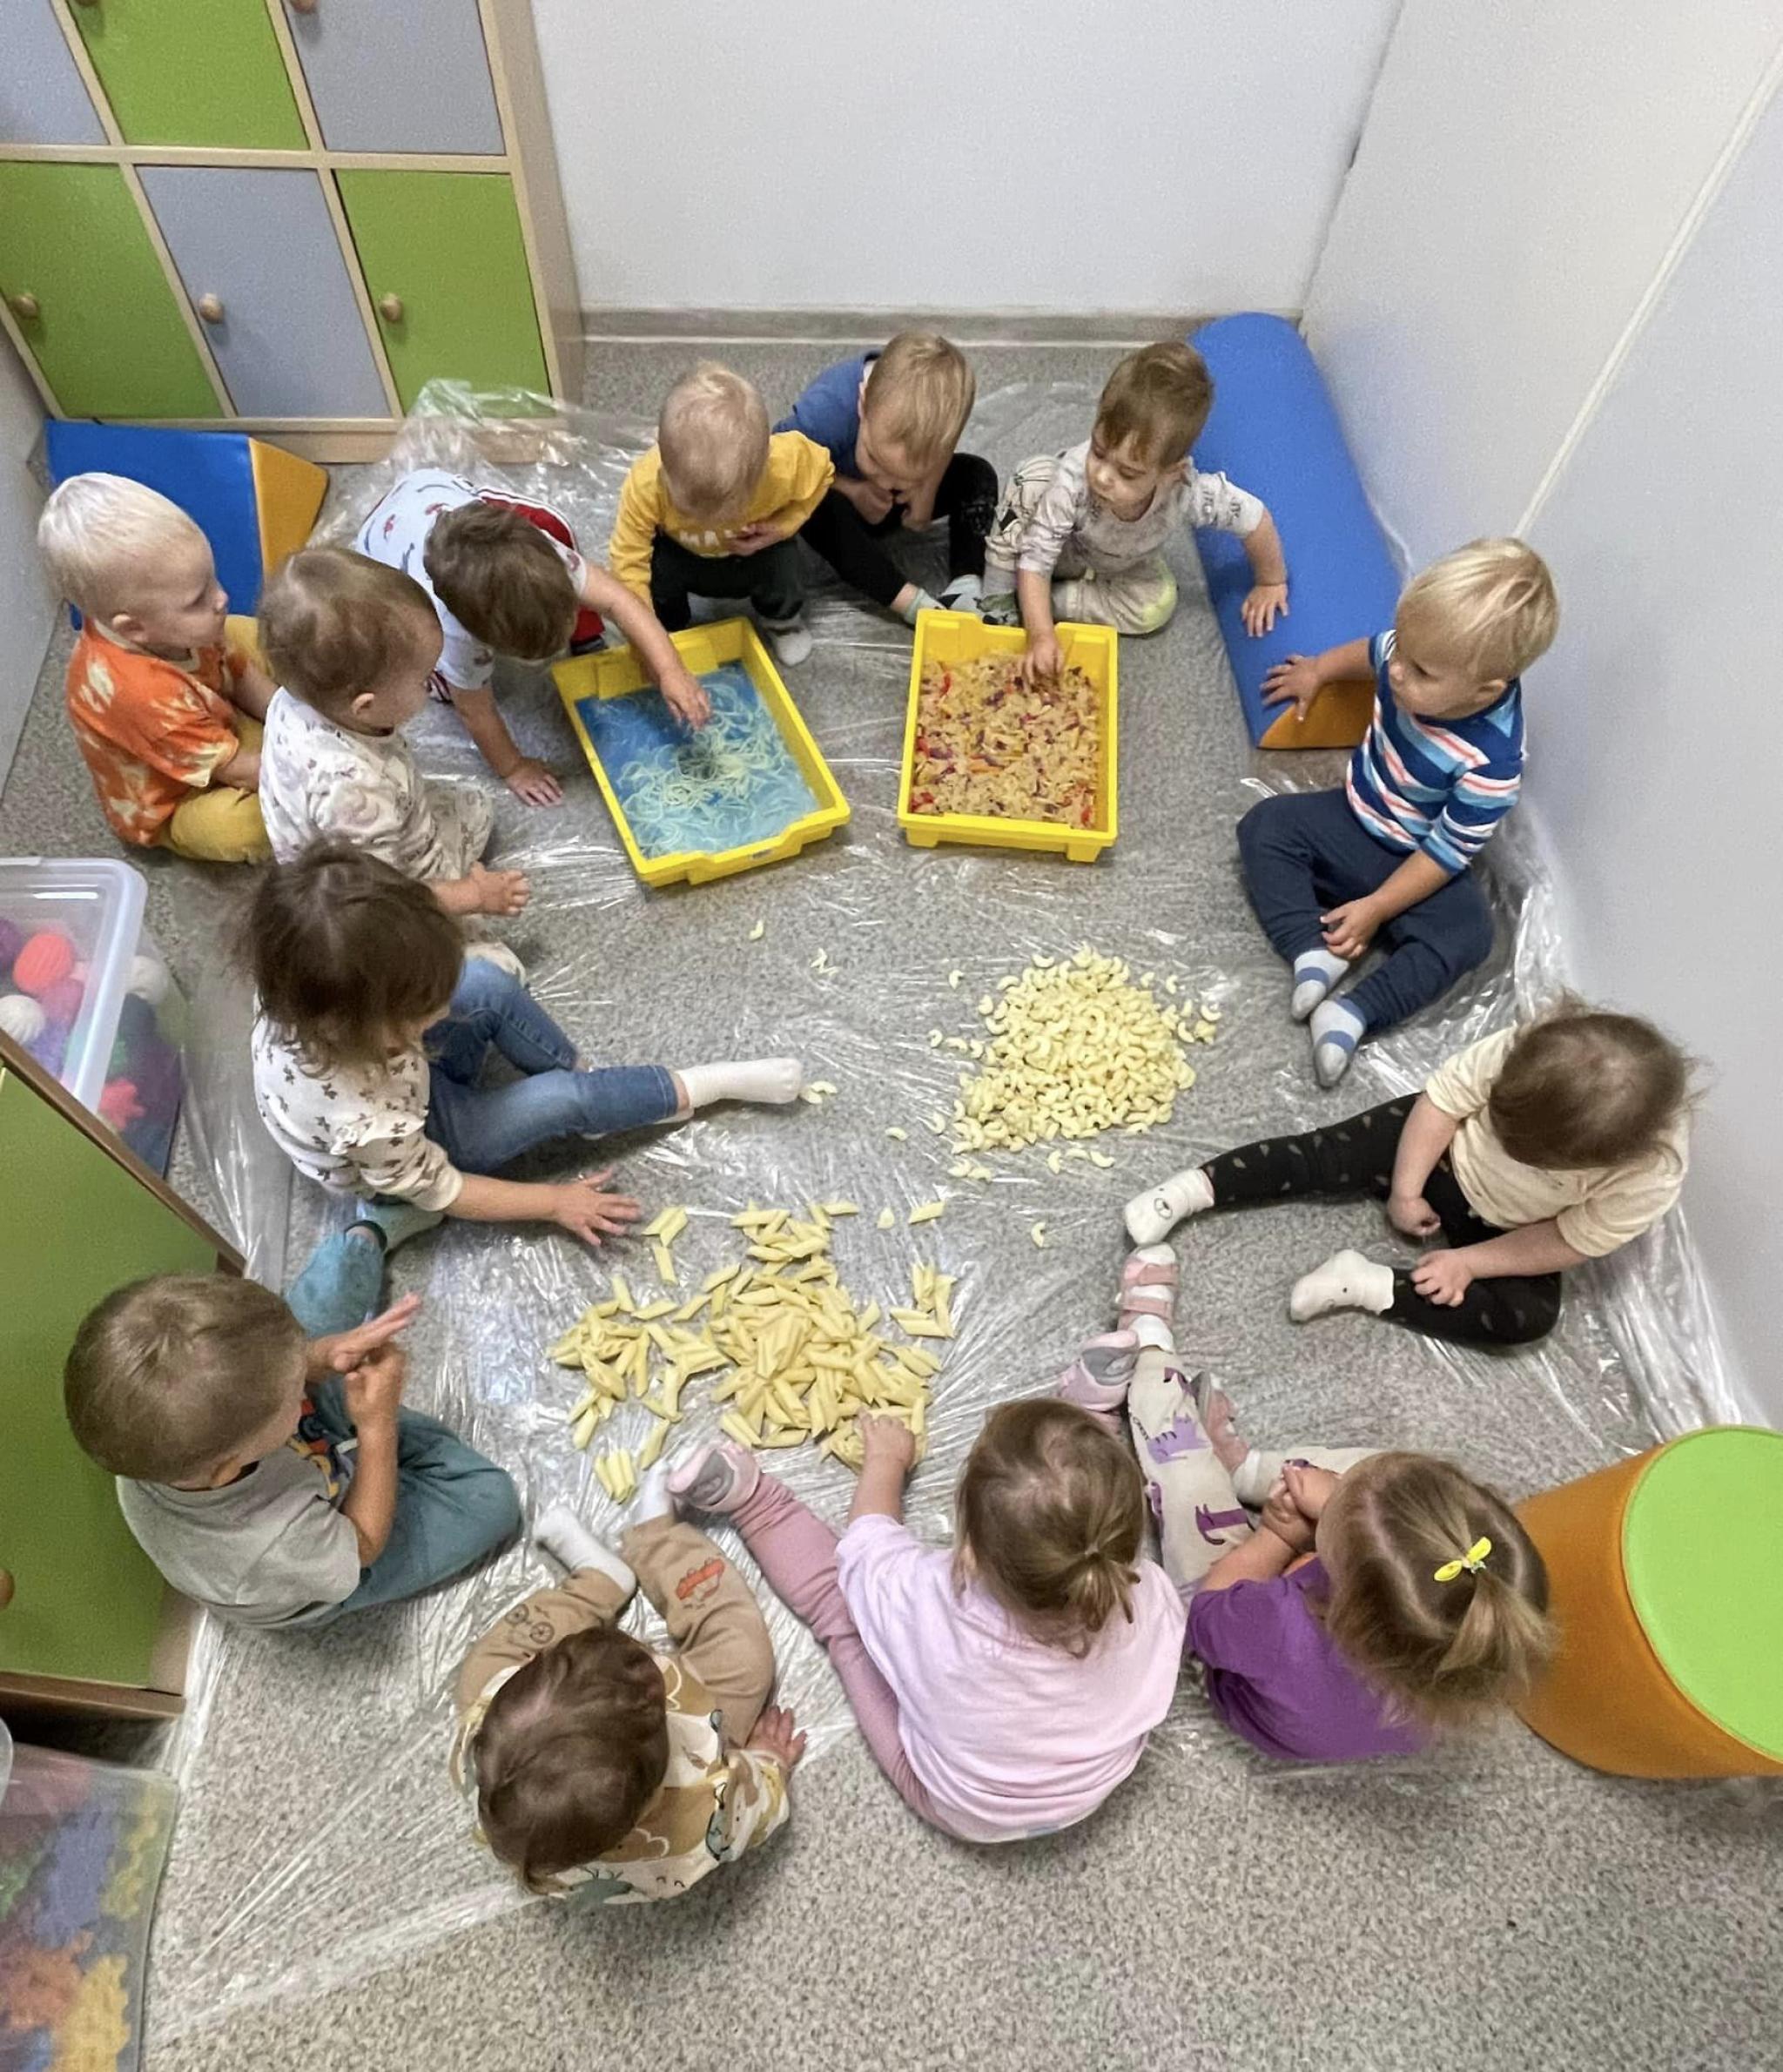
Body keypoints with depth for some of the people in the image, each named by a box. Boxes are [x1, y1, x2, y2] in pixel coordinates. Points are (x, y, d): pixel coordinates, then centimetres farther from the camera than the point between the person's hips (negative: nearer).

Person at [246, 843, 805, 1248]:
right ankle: (696, 1088, 2)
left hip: (410, 1072, 6)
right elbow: (436, 1191, -26)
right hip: (420, 1137, -5)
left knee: (486, 984, -14)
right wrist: (555, 1202, -19)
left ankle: (576, 1072, 6)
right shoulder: (369, 1122, -44)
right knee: (561, 1101, -18)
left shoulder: (304, 995, -31)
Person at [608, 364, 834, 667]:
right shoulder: (646, 484, -40)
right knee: (655, 573, -25)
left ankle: (782, 619, 18)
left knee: (784, 580, -22)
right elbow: (628, 559, -30)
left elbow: (820, 472, -16)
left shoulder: (785, 463, -39)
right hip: (678, 550, 0)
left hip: (754, 548, 0)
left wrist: (781, 528, -27)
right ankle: (670, 628, 13)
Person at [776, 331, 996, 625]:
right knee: (817, 509, -35)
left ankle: (966, 588, -26)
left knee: (977, 474, -13)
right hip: (839, 502, -3)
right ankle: (915, 604, -35)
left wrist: (924, 499, -22)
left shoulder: (938, 398, -31)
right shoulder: (824, 411, -40)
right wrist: (851, 490, -30)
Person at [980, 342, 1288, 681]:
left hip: (1123, 569, 3)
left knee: (1158, 606, -26)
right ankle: (999, 602, -20)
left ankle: (1030, 603, -15)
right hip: (1062, 548, -3)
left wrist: (1271, 583, -9)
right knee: (1034, 478, -32)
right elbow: (1034, 561, -37)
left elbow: (1256, 519, -24)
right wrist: (1041, 634, -48)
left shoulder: (1189, 493, -39)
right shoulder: (1072, 478, -42)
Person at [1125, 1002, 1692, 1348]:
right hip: (1438, 1146, 0)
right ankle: (1194, 1188, -12)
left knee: (1529, 1315, -20)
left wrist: (1468, 1262, -15)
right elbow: (1447, 1096, -21)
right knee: (1326, 1156, -16)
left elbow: (1572, 1242, -16)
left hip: (1504, 1228, 0)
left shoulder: (1651, 1176, -31)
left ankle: (1369, 1285, -21)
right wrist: (1405, 1189, -17)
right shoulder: (1527, 1048, -35)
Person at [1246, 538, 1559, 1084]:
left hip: (1412, 863, -5)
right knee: (1265, 826, -12)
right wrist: (1316, 670, 20)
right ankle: (1313, 952, -21)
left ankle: (1355, 1012, -30)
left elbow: (1446, 853, -24)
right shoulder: (1417, 658, -20)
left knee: (1467, 931, -27)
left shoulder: (1491, 760, -33)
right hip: (1354, 816, 6)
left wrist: (1375, 909, -23)